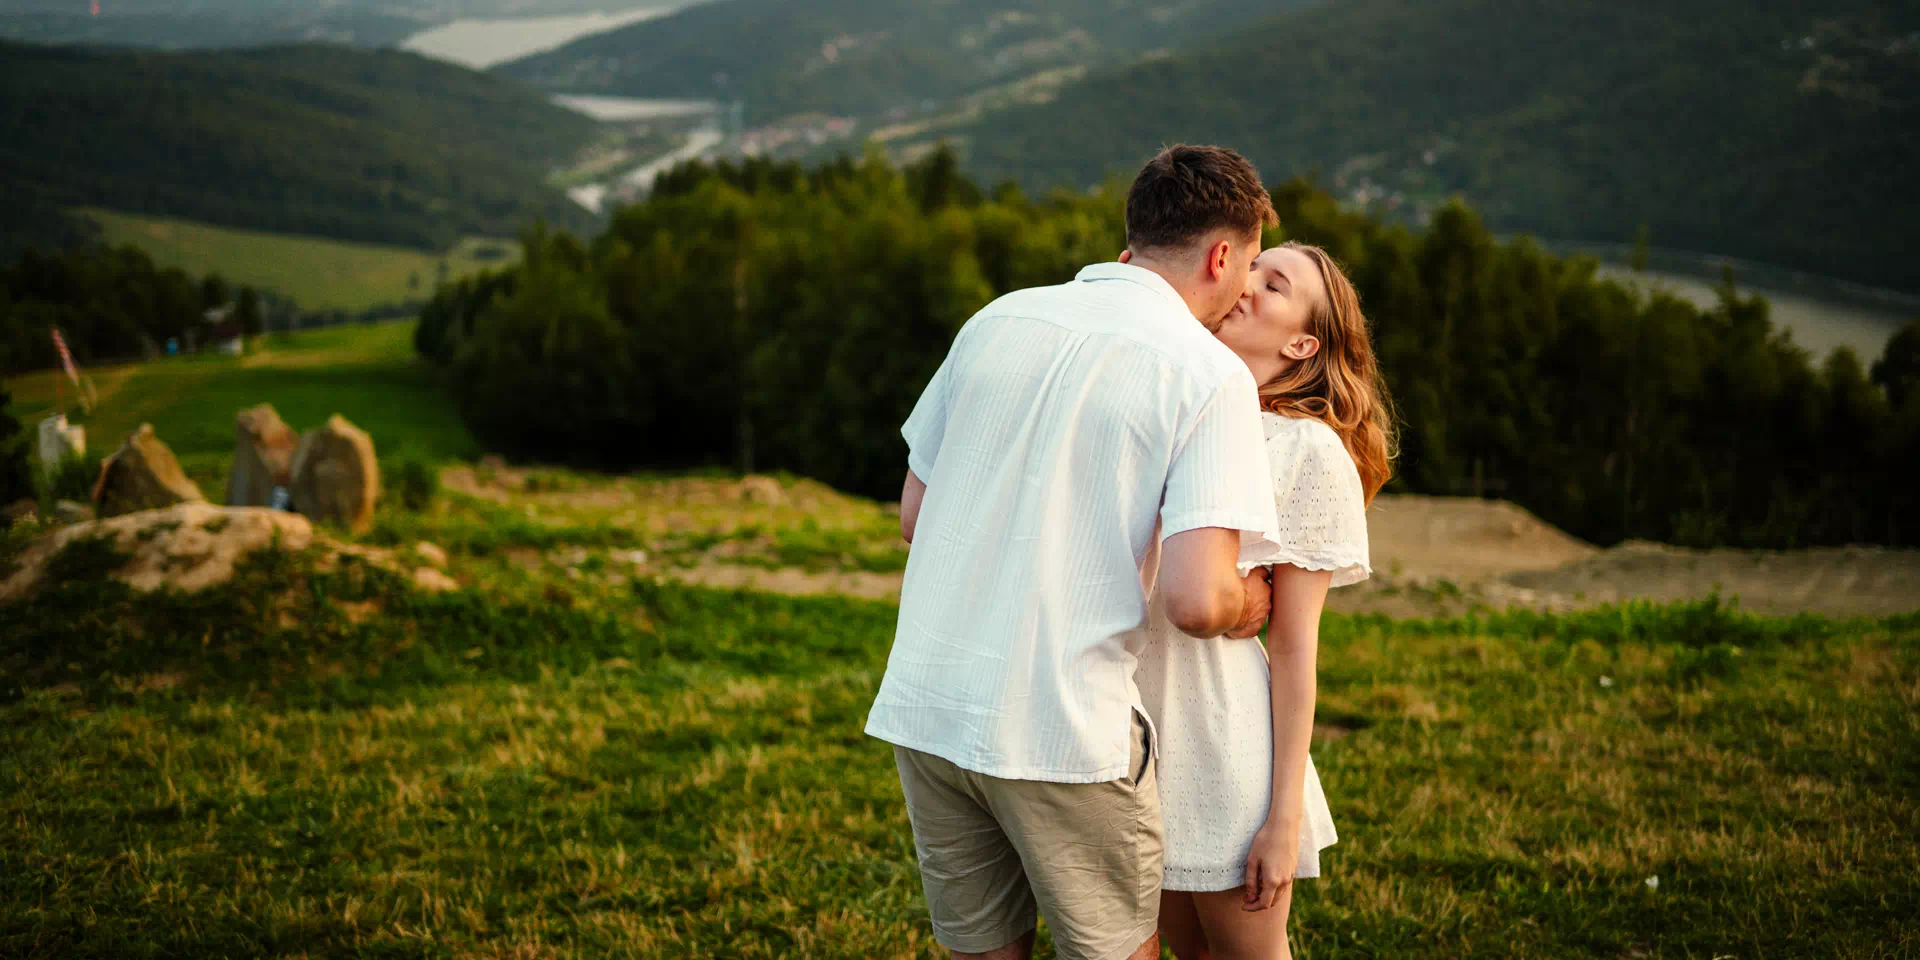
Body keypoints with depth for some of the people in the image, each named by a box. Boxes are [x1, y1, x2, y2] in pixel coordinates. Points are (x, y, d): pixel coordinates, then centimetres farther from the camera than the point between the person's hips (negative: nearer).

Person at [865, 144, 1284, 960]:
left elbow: (914, 515, 15)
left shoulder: (998, 319, 9)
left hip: (923, 707, 5)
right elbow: (1194, 600, -17)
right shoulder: (1211, 375, -7)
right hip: (1062, 730, -5)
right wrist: (1244, 606, 6)